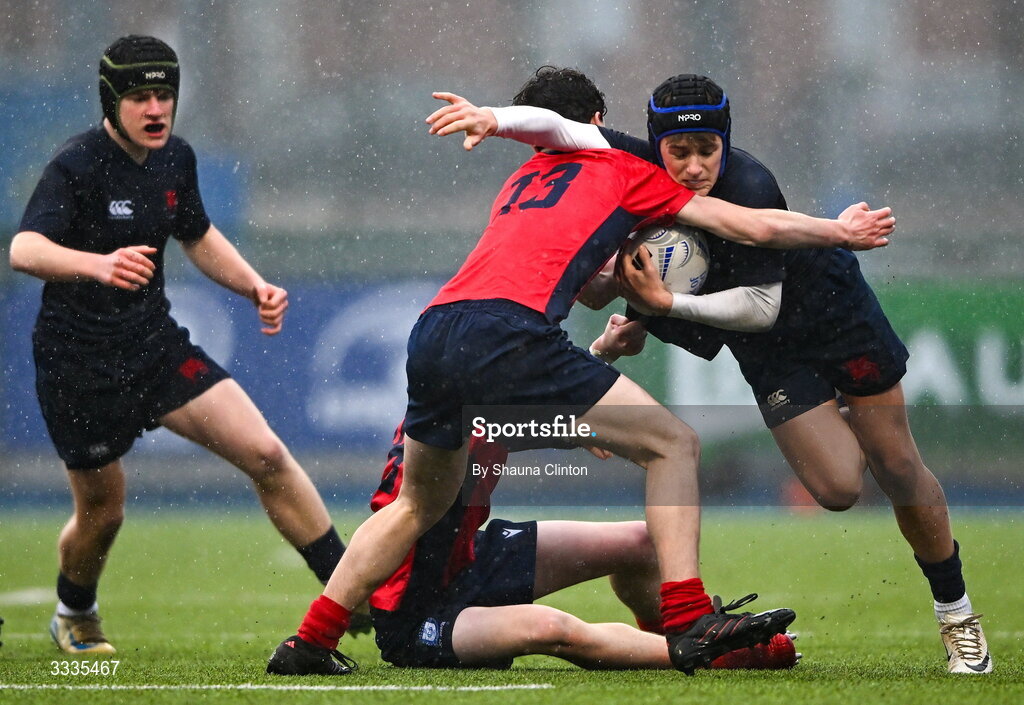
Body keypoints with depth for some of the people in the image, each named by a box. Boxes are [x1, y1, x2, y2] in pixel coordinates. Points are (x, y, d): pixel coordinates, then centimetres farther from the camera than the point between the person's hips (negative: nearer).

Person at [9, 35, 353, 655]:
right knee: (102, 514, 7)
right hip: (79, 365, -5)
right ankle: (74, 616, 39)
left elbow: (199, 237, 23)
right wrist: (98, 264, -55)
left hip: (157, 346, 5)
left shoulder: (175, 158, 3)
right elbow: (25, 250, -36)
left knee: (268, 456, -8)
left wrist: (255, 287, 6)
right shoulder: (76, 167, -19)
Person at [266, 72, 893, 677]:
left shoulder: (524, 178, 34)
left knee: (420, 505, 26)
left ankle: (309, 642, 23)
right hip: (507, 335, -7)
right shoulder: (623, 171, 18)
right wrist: (841, 231, 30)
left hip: (431, 334, 7)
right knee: (674, 445, 1)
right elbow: (754, 227, 18)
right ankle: (689, 623, -11)